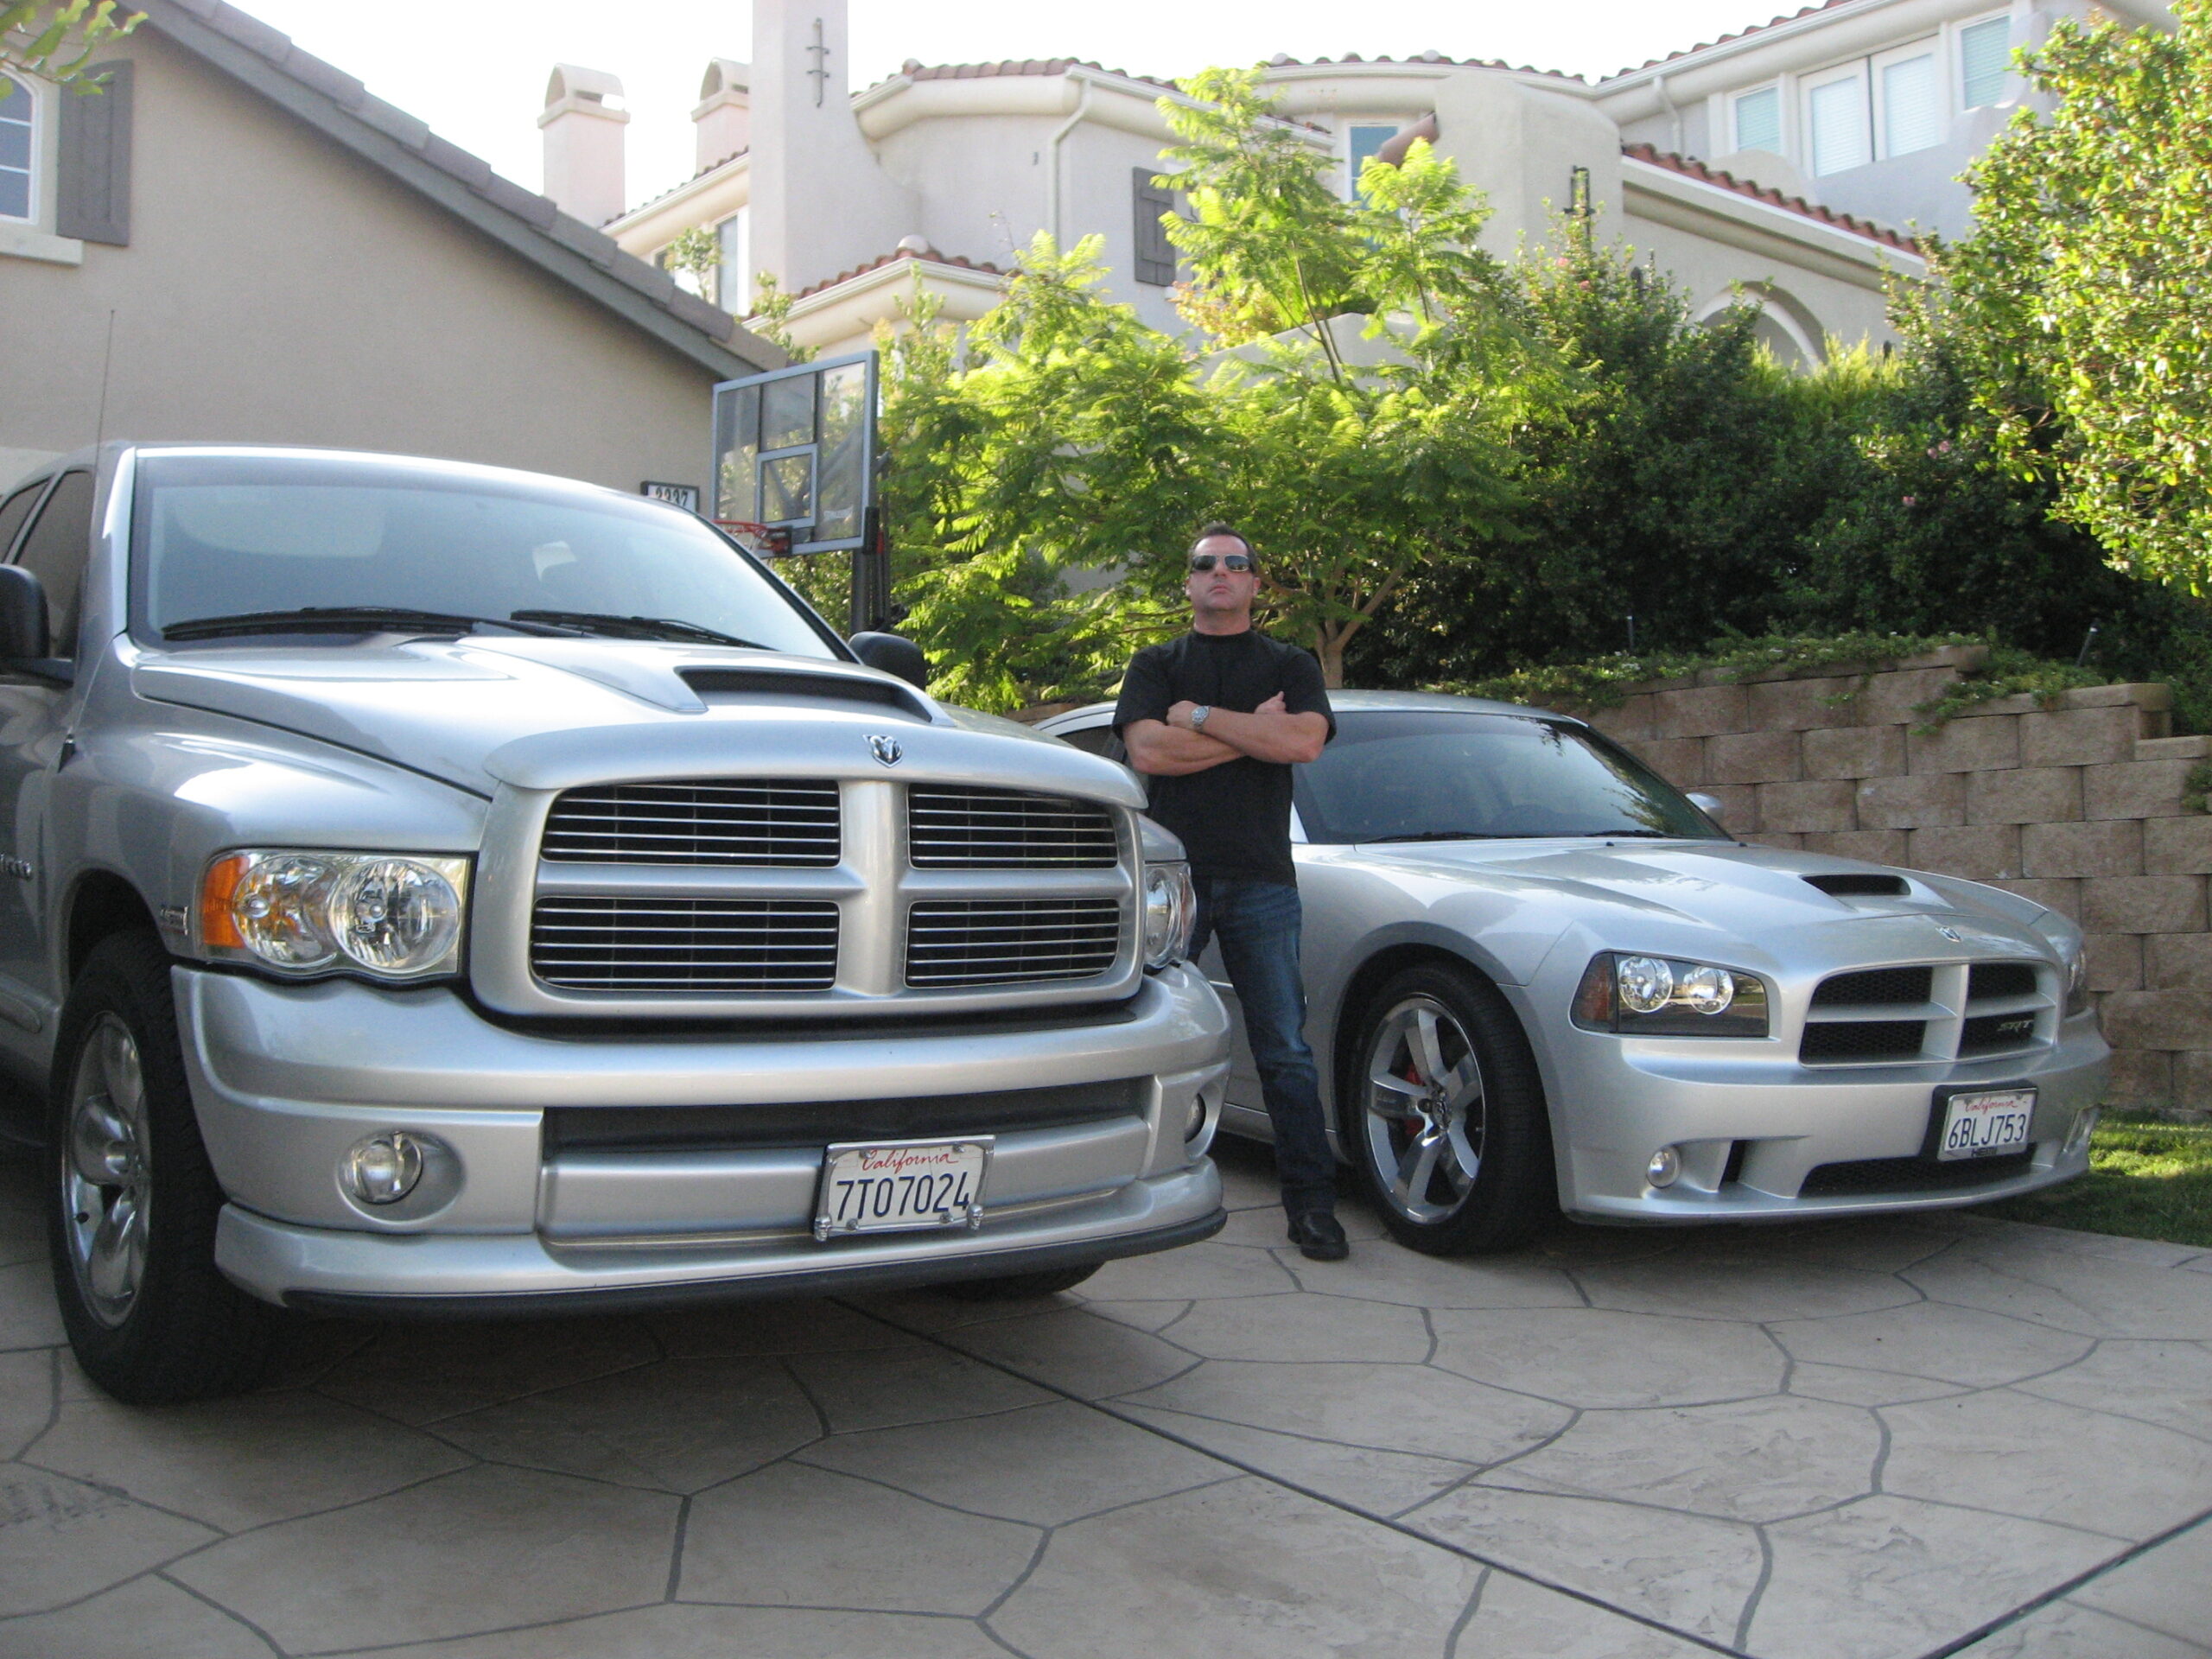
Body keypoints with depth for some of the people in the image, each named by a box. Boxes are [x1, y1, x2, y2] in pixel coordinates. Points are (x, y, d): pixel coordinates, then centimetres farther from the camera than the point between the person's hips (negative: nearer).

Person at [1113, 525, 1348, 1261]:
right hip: (1171, 873, 0)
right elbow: (1148, 751, -5)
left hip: (1261, 882, 0)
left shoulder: (1290, 666, 13)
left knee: (1286, 1049, -1)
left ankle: (1311, 1203, 5)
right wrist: (1253, 731, -5)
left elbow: (1304, 742, -8)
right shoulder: (1156, 665, 13)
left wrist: (1199, 716, -7)